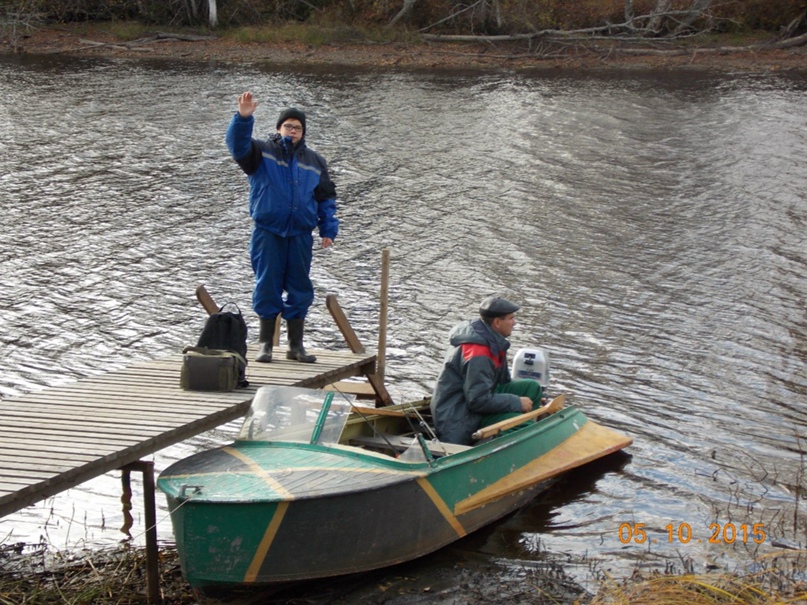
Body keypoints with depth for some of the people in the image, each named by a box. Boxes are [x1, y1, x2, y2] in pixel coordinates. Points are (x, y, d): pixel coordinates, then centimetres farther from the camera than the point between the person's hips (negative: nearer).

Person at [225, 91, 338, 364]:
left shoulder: (314, 161, 12)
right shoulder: (262, 152, 3)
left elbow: (326, 197, 16)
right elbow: (238, 145, -15)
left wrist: (329, 229, 8)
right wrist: (243, 117, -32)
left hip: (301, 234, 3)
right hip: (267, 232, -3)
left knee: (300, 289, 6)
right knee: (267, 286, 0)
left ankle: (296, 345, 16)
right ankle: (266, 343, 11)